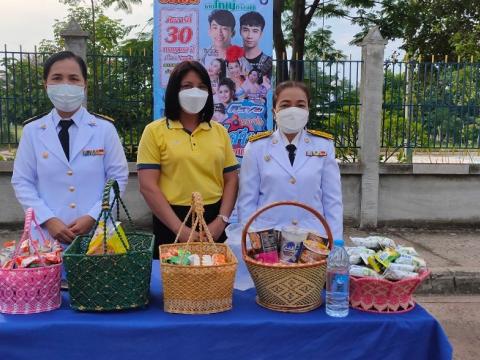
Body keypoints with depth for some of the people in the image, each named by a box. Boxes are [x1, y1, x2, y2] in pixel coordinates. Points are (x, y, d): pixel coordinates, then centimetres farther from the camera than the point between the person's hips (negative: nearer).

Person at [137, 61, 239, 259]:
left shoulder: (219, 131, 9)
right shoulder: (155, 131, -1)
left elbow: (231, 180, 8)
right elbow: (148, 186, -8)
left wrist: (221, 221, -7)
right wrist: (180, 228, -14)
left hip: (214, 223, 3)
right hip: (171, 224, -3)